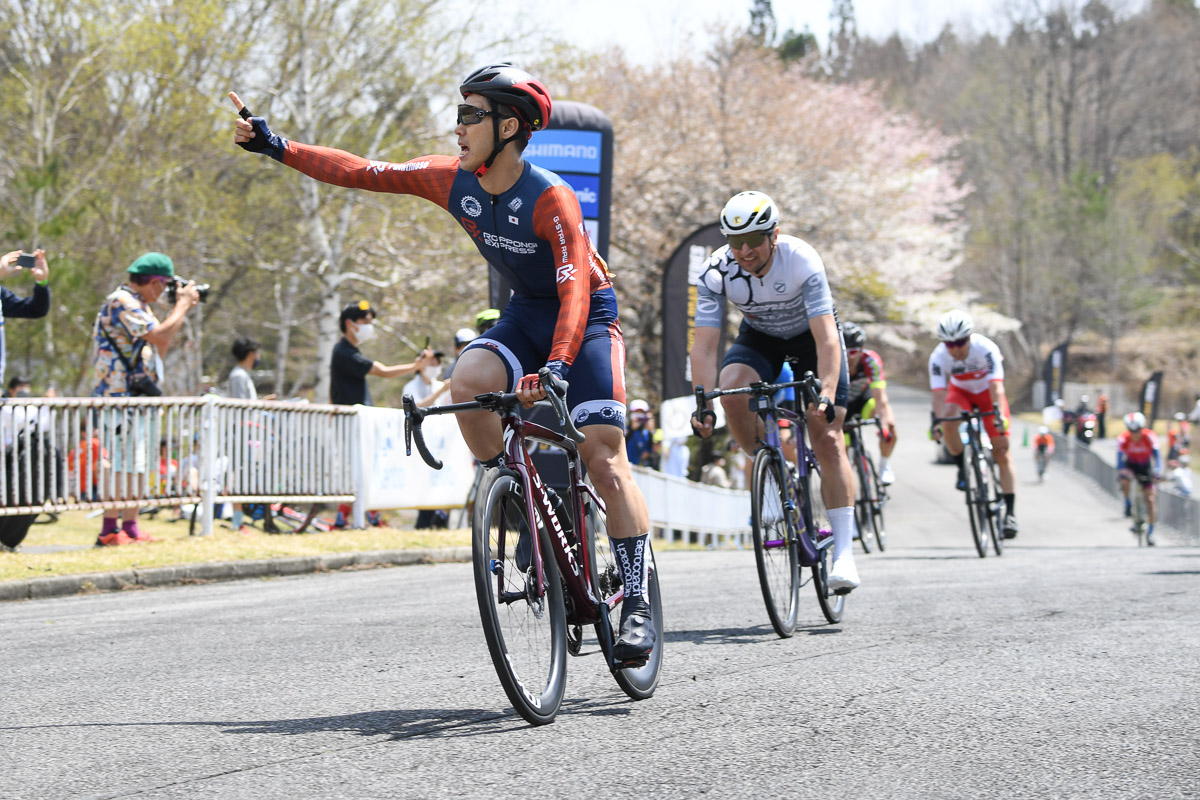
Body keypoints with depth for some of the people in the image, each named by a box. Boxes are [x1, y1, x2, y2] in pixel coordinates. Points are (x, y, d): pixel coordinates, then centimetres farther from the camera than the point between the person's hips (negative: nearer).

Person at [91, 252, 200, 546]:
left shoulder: (138, 305, 19)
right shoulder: (121, 302, -12)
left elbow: (160, 348, 20)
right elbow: (159, 335, -21)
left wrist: (182, 308, 14)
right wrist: (182, 304, -8)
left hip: (136, 396, 10)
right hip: (120, 395, -10)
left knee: (139, 465, 10)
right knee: (124, 462, -14)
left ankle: (130, 528, 13)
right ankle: (109, 531, -15)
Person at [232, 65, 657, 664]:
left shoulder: (550, 198, -29)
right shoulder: (454, 181, -11)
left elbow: (575, 291, -35)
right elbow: (365, 174, -7)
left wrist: (555, 367, -49)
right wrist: (274, 147, -12)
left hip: (585, 314, -6)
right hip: (524, 312, 6)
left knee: (603, 455, -16)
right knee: (469, 382, -25)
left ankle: (637, 603, -10)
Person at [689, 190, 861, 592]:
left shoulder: (802, 261, -34)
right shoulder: (716, 271, -27)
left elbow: (826, 337, -39)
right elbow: (704, 345, -28)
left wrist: (826, 394, -52)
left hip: (810, 335, -2)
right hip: (759, 336, 2)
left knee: (827, 439, -12)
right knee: (731, 388, -31)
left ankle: (844, 552, -11)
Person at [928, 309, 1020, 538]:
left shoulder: (986, 348, -34)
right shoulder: (939, 356, -28)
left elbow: (996, 387, -42)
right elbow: (939, 393, -33)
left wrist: (999, 415, -55)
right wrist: (937, 420, -48)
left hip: (987, 393, -2)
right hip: (961, 392, 2)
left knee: (1002, 452, -8)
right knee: (949, 424, -32)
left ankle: (1010, 513, -6)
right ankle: (963, 470, -9)